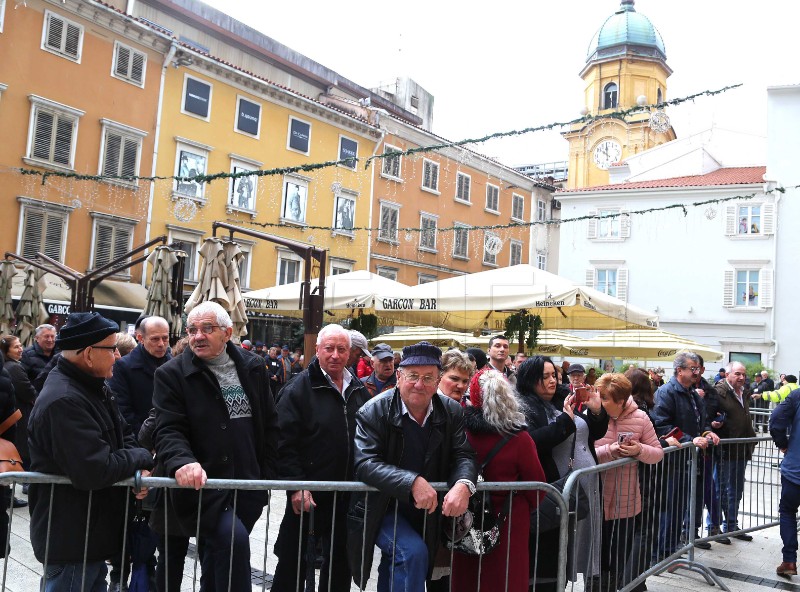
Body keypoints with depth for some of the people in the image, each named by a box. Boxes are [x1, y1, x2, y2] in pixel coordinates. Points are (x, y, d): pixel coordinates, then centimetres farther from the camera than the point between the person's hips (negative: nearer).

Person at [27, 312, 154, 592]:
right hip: (70, 538, -10)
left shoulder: (94, 388, 6)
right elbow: (96, 471, -34)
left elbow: (123, 436, 12)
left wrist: (137, 464, -10)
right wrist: (142, 457, -16)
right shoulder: (63, 401, -29)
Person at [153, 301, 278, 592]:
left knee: (216, 568, 14)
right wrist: (182, 462, -31)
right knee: (234, 539, -26)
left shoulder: (253, 367, 7)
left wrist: (266, 475, 8)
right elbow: (168, 430, -11)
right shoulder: (172, 374, -4)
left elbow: (270, 424, 13)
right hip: (202, 486, -4)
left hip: (248, 489, 4)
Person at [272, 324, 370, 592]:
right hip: (307, 494, -4)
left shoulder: (360, 391, 7)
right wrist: (296, 486, -18)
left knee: (340, 561, 18)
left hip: (347, 496, 5)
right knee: (293, 562, 8)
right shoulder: (300, 388, -9)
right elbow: (285, 442, -13)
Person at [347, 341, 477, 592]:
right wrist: (413, 482, -39)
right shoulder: (373, 412, -19)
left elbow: (464, 456, -8)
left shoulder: (452, 412, -7)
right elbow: (365, 464, -27)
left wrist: (463, 485, -31)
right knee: (413, 553, -27)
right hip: (382, 510, -5)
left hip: (424, 514, 5)